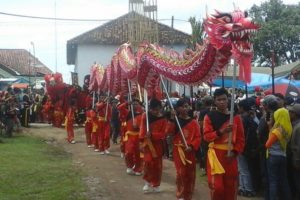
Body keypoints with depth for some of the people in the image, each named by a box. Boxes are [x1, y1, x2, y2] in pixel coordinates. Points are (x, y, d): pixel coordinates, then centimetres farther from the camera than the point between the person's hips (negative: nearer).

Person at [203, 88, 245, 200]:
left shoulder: (236, 117, 6)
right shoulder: (209, 116, 0)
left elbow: (241, 138, 6)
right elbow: (206, 136, -9)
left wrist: (234, 152, -8)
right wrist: (220, 131, -24)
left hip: (230, 155, 3)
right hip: (215, 154, -2)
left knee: (230, 186, 8)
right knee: (217, 186, -9)